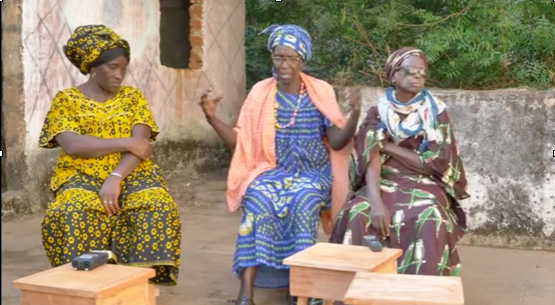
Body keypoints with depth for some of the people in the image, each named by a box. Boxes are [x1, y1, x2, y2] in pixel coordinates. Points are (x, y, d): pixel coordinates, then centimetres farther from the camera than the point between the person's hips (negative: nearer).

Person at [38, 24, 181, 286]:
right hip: (82, 176, -1)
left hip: (131, 174, 2)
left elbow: (141, 145, -4)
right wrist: (127, 143, -14)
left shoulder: (132, 97, 10)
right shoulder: (66, 100, 5)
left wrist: (115, 178, -22)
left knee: (160, 207, -30)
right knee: (74, 212, -35)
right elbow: (72, 145, -12)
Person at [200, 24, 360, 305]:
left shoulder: (321, 92, 1)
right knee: (257, 200, -31)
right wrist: (212, 118, -10)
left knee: (302, 202, -34)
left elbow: (337, 142, -2)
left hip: (312, 173, 0)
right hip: (272, 171, 1)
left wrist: (355, 114, -19)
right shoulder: (260, 92, 3)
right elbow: (240, 141, 4)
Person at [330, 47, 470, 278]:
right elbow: (370, 160, -10)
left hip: (423, 185, -1)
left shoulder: (436, 113, 1)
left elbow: (437, 164, -7)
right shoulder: (378, 113, 3)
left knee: (430, 220, -34)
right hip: (384, 183, 1)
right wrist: (376, 202, -28)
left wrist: (389, 147, -6)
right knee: (357, 214, -31)